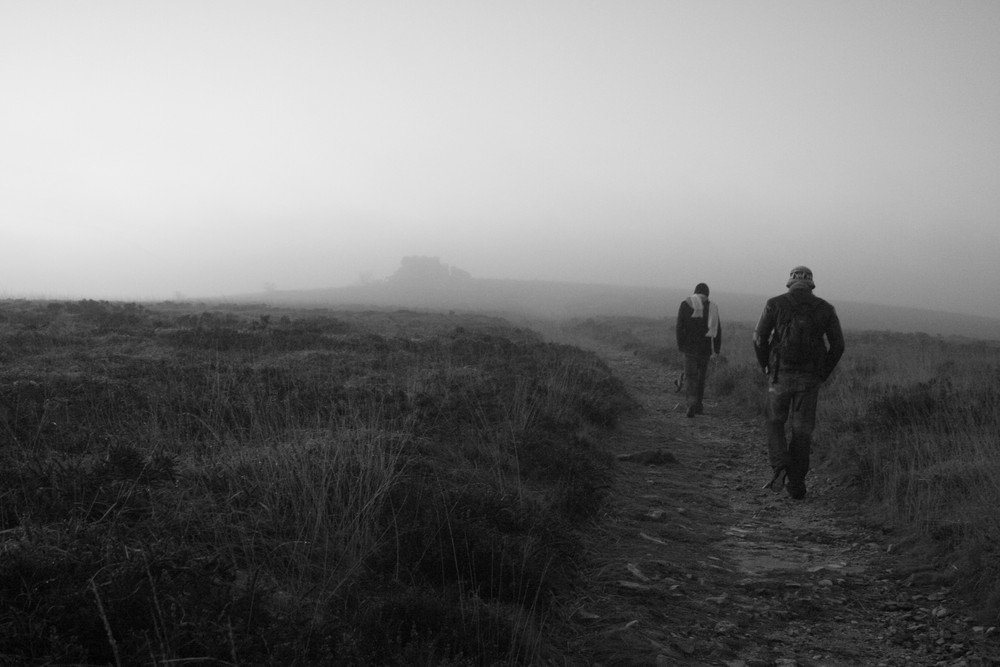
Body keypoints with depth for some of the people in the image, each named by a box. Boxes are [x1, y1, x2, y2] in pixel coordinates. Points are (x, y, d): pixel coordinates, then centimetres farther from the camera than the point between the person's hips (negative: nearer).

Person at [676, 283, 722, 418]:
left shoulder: (685, 304, -1)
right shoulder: (712, 307, 2)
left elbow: (680, 326, -5)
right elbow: (717, 329, 2)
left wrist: (680, 345, 2)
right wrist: (717, 348, 9)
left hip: (690, 346, -2)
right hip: (705, 347, 2)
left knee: (691, 376, -1)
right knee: (701, 375, 15)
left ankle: (692, 402, -24)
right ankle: (698, 406, 22)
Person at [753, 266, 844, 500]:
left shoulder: (775, 304, -1)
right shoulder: (825, 309, 5)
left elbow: (759, 338, -5)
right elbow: (837, 345, 2)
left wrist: (766, 368, 8)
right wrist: (823, 375, 11)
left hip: (781, 375, -1)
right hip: (810, 378, 1)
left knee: (775, 424, 15)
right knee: (802, 430, 10)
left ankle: (780, 468, -7)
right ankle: (796, 485, 11)